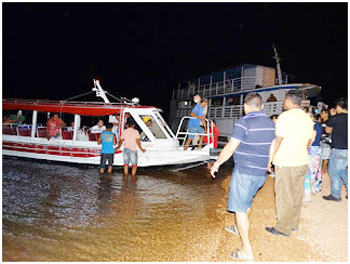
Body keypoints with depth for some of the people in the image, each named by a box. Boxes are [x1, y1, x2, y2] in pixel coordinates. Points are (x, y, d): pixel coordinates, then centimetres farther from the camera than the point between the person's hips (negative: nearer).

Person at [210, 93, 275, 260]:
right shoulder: (270, 123, 8)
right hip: (261, 173, 8)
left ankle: (247, 250, 4)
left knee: (240, 208, 0)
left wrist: (216, 164, -3)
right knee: (246, 202, 26)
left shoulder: (244, 122, -15)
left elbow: (230, 148, -15)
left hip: (244, 171, -8)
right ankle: (240, 229, 47)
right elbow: (272, 149, 15)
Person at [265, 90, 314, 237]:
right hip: (302, 162, 8)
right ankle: (293, 223, 27)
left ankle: (283, 228, 9)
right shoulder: (308, 118, 11)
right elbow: (308, 142, 17)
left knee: (284, 195, 1)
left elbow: (277, 140, -17)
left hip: (286, 163, -8)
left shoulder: (285, 116, -12)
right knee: (297, 194, 15)